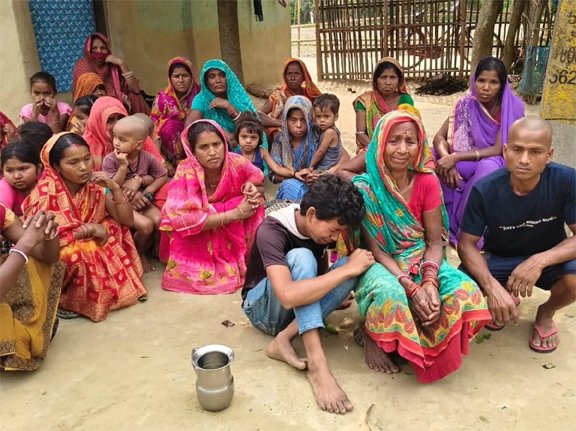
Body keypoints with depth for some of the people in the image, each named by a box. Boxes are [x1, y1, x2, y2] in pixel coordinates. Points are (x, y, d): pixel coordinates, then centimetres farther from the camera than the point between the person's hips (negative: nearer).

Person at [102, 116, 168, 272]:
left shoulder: (147, 158, -7)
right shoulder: (110, 160, -14)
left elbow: (163, 177, 2)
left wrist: (141, 182, -12)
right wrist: (123, 166, -28)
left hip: (141, 202, 4)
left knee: (159, 221, -20)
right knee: (146, 225, -25)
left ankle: (144, 249, 8)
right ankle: (138, 254, 5)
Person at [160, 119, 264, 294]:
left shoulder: (236, 163, -21)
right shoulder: (186, 173, -29)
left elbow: (258, 182, 0)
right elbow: (184, 220, -36)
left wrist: (251, 188, -26)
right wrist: (235, 214, -35)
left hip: (232, 232, 3)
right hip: (195, 235, -3)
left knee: (253, 202, -20)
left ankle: (247, 257, -3)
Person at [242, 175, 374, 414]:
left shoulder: (319, 227, -9)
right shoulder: (271, 230, -29)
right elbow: (288, 296, -43)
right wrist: (347, 270, -36)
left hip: (301, 307, 6)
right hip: (264, 308, -6)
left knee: (350, 266, -20)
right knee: (300, 257, -33)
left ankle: (284, 340, -24)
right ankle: (316, 362, -38)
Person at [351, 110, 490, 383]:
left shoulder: (427, 182, -4)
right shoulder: (364, 188, -15)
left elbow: (435, 241, -4)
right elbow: (375, 249, -15)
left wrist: (429, 280, -24)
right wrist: (411, 287, -28)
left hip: (421, 260, 4)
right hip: (380, 265, -3)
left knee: (466, 291, -24)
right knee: (391, 294, -39)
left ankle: (434, 348, 5)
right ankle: (371, 336, -2)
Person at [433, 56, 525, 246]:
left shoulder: (512, 108, -15)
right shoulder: (466, 104, -8)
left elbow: (498, 149, -22)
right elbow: (439, 137, -12)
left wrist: (456, 157, -30)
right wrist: (448, 161, -33)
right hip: (468, 165, 4)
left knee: (487, 167, -38)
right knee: (434, 158, -22)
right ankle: (448, 220, -14)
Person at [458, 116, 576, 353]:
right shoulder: (485, 189, -22)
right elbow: (466, 243, -18)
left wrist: (540, 260, -39)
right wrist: (492, 287, -35)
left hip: (549, 259, 0)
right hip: (500, 260, 1)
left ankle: (546, 313, 5)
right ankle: (507, 296, 11)